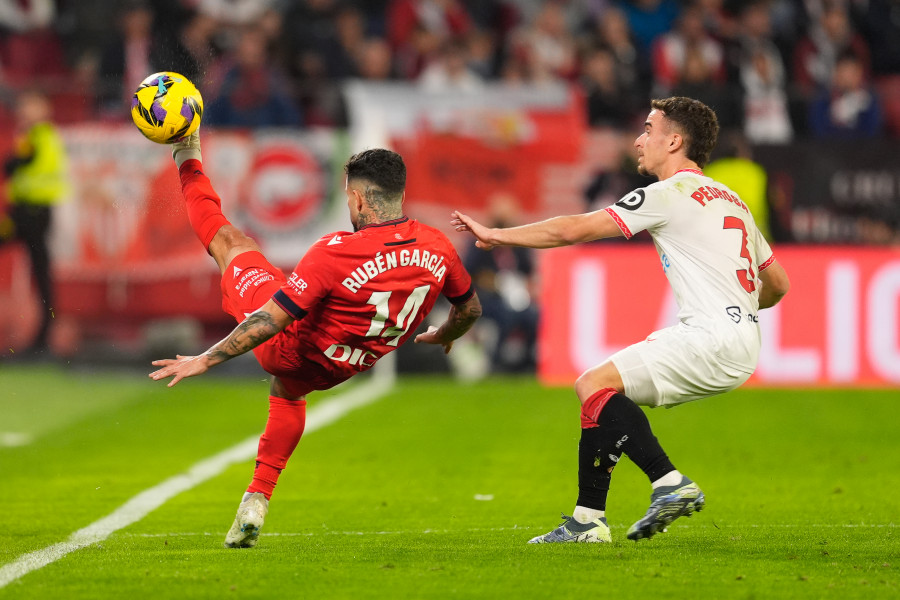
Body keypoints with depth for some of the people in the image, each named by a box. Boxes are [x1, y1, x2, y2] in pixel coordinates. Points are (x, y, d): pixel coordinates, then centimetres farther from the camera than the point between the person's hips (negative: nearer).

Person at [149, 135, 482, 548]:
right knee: (287, 394, 41)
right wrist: (443, 336, 24)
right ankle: (255, 504, 42)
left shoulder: (335, 253, -35)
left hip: (289, 346, -5)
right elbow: (470, 308, 0)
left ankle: (188, 157, 38)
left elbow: (272, 319, -32)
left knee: (228, 241, 14)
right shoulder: (437, 248, -19)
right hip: (333, 372, 5)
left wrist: (206, 360, -23)